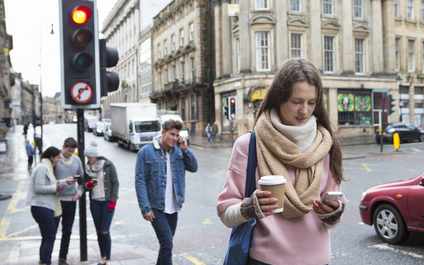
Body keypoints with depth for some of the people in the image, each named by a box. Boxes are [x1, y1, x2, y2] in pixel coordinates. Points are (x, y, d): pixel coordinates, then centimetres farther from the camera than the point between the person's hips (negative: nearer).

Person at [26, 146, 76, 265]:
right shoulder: (42, 168, -14)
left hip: (46, 207, 10)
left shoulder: (47, 167, 16)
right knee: (50, 237, -5)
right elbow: (39, 188, -21)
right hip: (42, 207, -10)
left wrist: (65, 181, 18)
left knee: (47, 237, 15)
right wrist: (57, 187, -16)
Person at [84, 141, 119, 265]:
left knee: (105, 231, -7)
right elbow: (86, 184, 13)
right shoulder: (88, 168, 6)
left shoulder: (108, 165, -7)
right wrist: (88, 184, -12)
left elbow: (115, 183, -4)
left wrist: (113, 201, -9)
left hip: (107, 202, -4)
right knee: (99, 231, 7)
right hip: (95, 202, 4)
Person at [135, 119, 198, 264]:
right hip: (156, 208, -5)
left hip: (173, 208, 5)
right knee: (167, 244, -12)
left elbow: (194, 168, 6)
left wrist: (185, 150, -8)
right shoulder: (146, 152, -8)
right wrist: (145, 208, -14)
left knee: (166, 245, 15)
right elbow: (140, 181, -9)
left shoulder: (178, 151, 5)